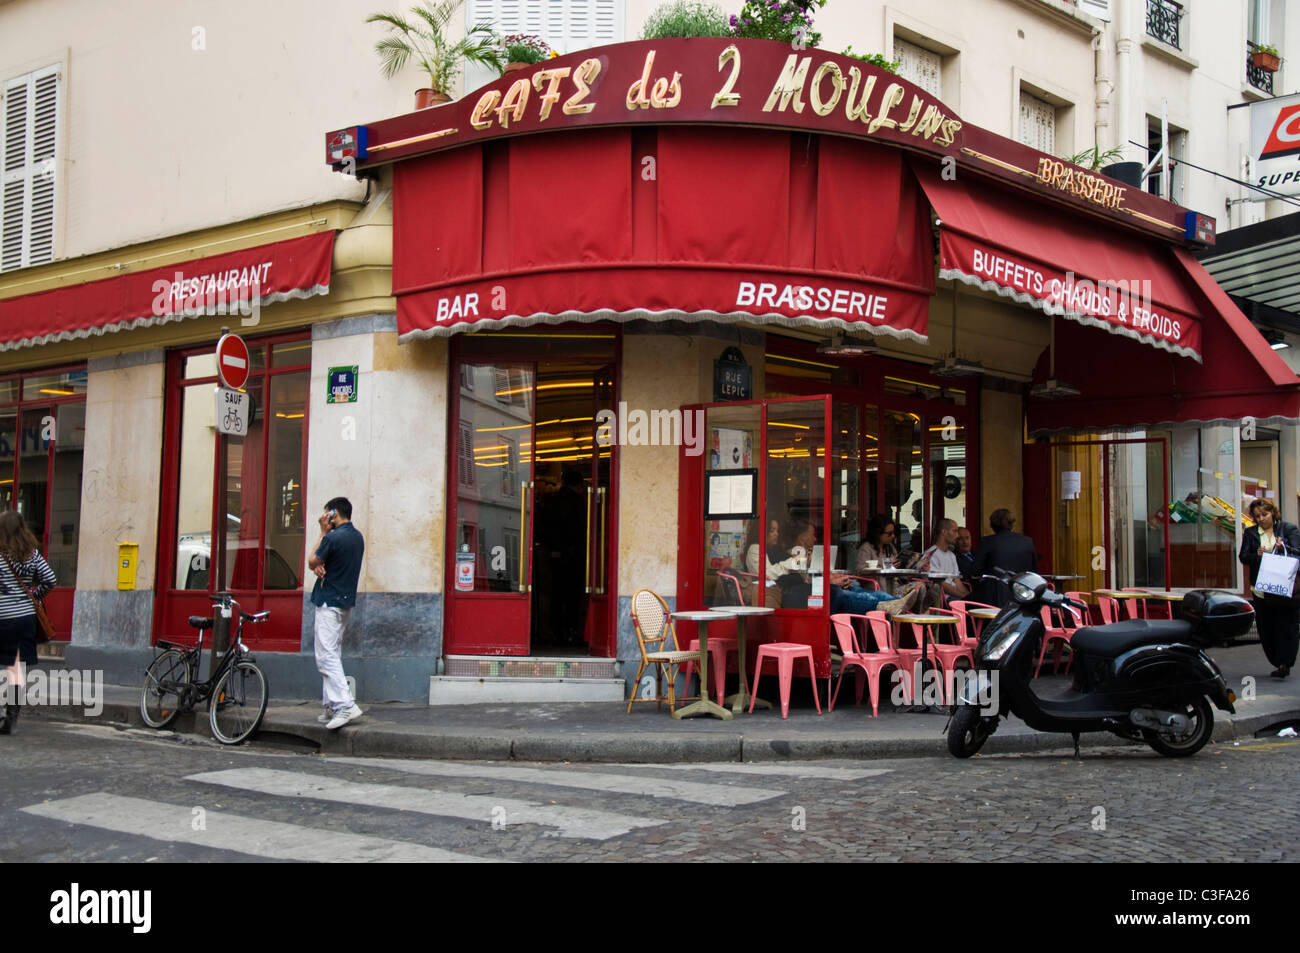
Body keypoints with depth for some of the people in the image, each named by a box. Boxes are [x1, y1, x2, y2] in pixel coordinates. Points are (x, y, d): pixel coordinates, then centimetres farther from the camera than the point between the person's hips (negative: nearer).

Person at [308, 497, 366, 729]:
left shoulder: (333, 538, -18)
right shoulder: (358, 537, 11)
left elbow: (312, 562, -4)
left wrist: (323, 532, 0)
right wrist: (321, 567, -4)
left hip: (329, 602, -9)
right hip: (346, 601, 9)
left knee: (326, 656, -11)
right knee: (333, 655, 14)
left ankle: (346, 705, -20)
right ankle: (332, 706, 16)